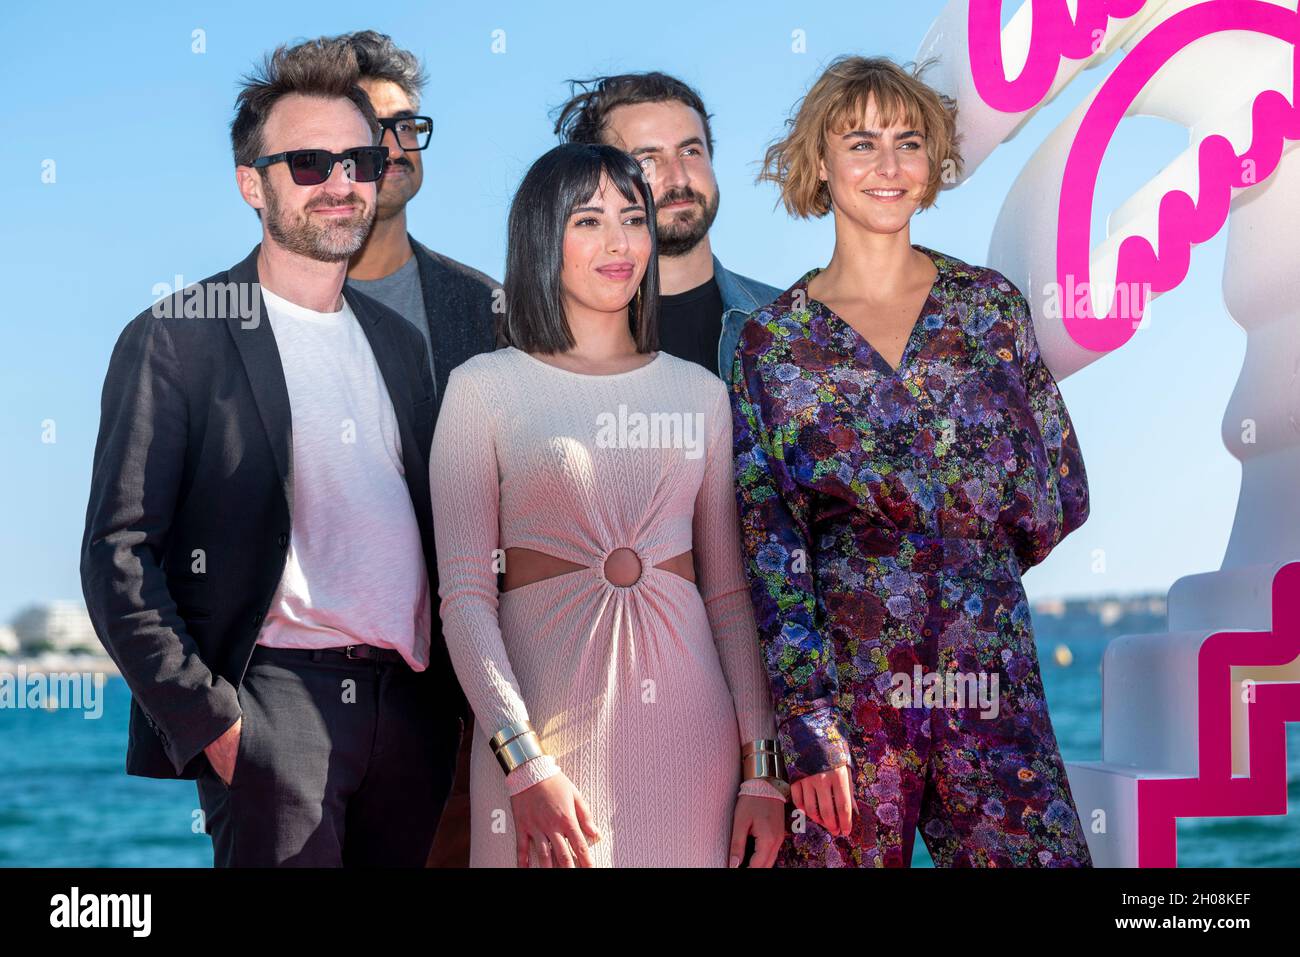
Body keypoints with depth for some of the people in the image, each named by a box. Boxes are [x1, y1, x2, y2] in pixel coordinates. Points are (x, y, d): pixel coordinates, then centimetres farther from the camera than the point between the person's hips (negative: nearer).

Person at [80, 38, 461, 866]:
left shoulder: (399, 342, 16)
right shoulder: (174, 340, -3)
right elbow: (118, 555, -7)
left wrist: (454, 695, 9)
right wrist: (207, 720, -13)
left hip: (414, 706, 5)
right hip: (274, 703, -5)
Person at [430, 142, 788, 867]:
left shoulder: (699, 392, 11)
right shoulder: (485, 387, 1)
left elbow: (728, 590, 11)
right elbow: (465, 593, -4)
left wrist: (762, 763, 3)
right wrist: (523, 762, -15)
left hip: (687, 718, 3)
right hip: (545, 717, -3)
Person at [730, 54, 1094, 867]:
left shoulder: (991, 303, 7)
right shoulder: (773, 338, 2)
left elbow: (1061, 495, 10)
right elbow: (768, 544, -2)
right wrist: (807, 721, -9)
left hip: (992, 674, 1)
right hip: (845, 675, -1)